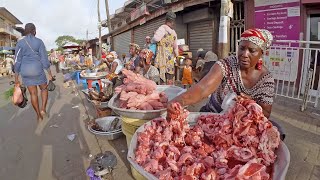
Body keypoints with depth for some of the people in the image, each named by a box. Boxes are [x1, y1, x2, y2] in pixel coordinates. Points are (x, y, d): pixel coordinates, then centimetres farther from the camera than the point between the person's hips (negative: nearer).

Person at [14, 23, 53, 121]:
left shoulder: (20, 43, 2)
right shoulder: (39, 42, -4)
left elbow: (17, 61, 1)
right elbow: (44, 59, -7)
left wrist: (16, 78, 6)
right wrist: (50, 74, -1)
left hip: (25, 71, 3)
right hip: (37, 70, -2)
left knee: (33, 93, 10)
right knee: (44, 89, 20)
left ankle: (39, 116, 19)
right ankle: (43, 109, 4)